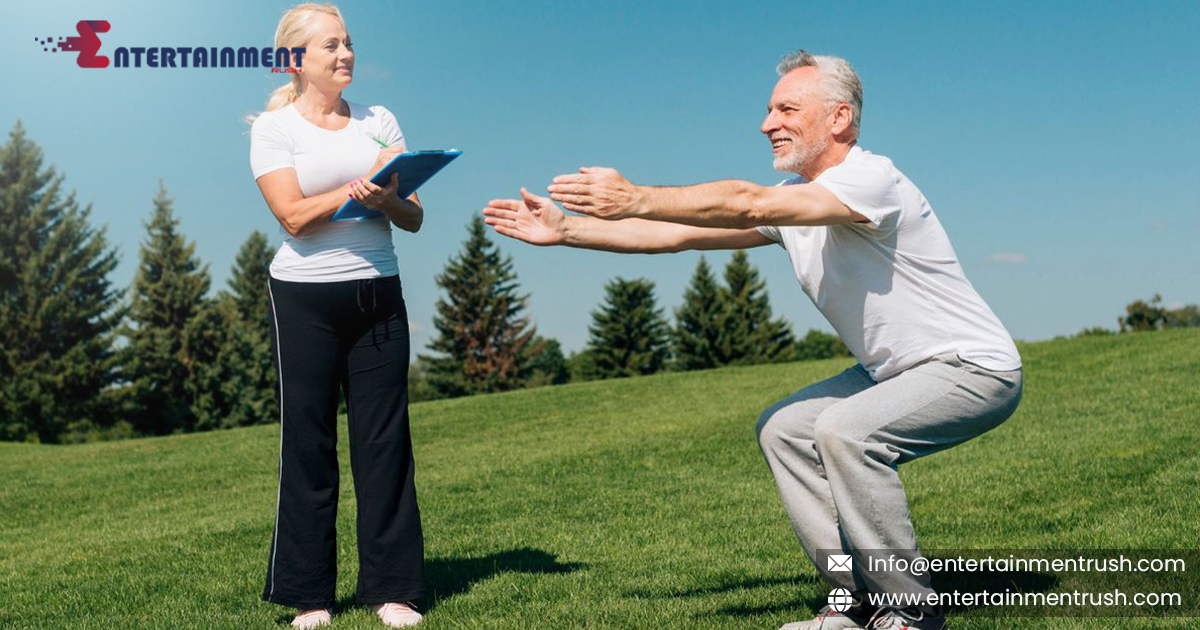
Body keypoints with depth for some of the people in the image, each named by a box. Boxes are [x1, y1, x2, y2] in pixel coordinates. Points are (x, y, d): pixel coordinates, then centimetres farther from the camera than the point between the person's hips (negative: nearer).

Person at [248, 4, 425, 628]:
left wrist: (387, 198, -15)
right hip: (304, 298, -3)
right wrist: (364, 184, -15)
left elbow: (413, 218, 6)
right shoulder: (273, 128, 2)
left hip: (378, 294, 3)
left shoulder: (379, 122, 12)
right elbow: (293, 216, -11)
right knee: (308, 442, 0)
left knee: (384, 438, 1)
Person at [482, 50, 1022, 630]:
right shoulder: (791, 200, 5)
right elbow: (676, 236, 3)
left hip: (975, 368, -9)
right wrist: (564, 229, 0)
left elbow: (748, 205, -36)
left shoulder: (870, 177, -22)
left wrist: (637, 198, -39)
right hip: (895, 369, 10)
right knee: (782, 430, 5)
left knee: (845, 429, -30)